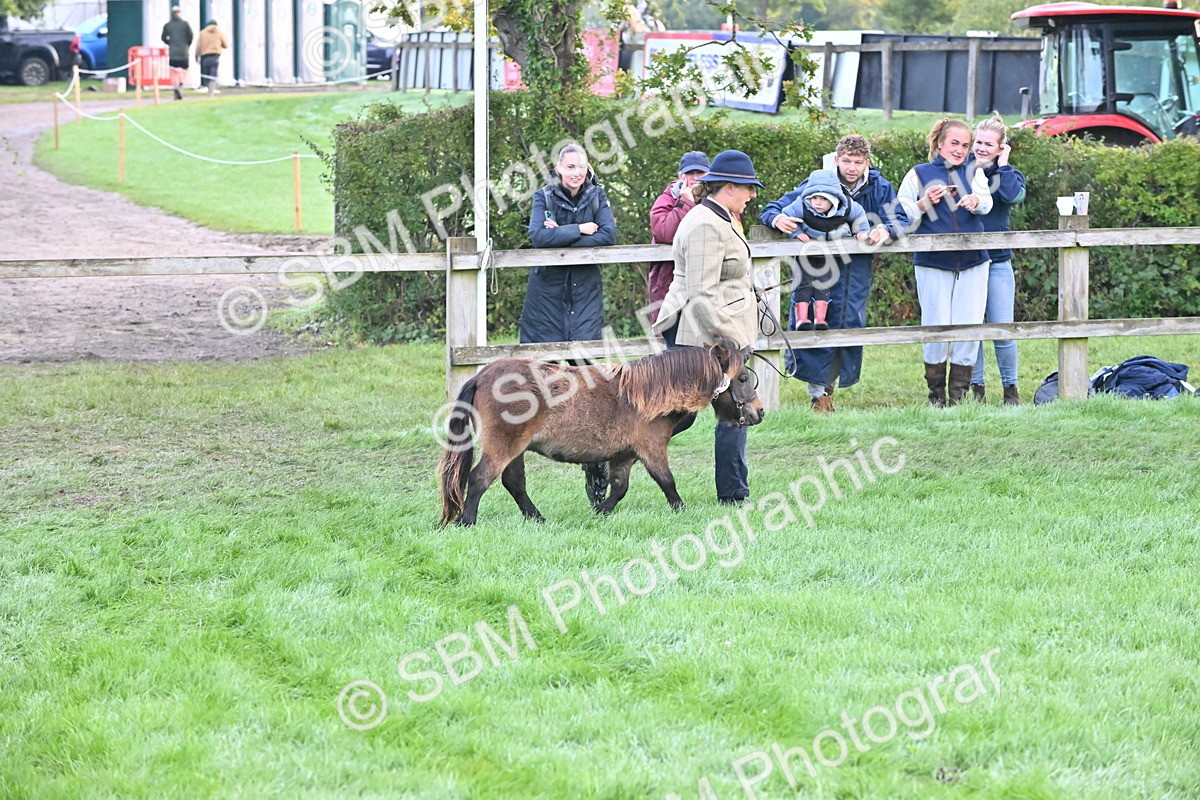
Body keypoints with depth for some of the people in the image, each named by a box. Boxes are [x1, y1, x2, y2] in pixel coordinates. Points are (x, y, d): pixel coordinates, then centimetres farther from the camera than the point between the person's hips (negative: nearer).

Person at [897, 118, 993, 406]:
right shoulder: (918, 175, 7)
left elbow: (986, 202, -7)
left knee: (970, 326, -3)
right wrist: (924, 204, -13)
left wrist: (975, 200, -30)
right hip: (933, 264, -2)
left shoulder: (974, 173, 12)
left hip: (972, 263, 2)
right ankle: (935, 392, 8)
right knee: (936, 326, -6)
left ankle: (959, 393, 7)